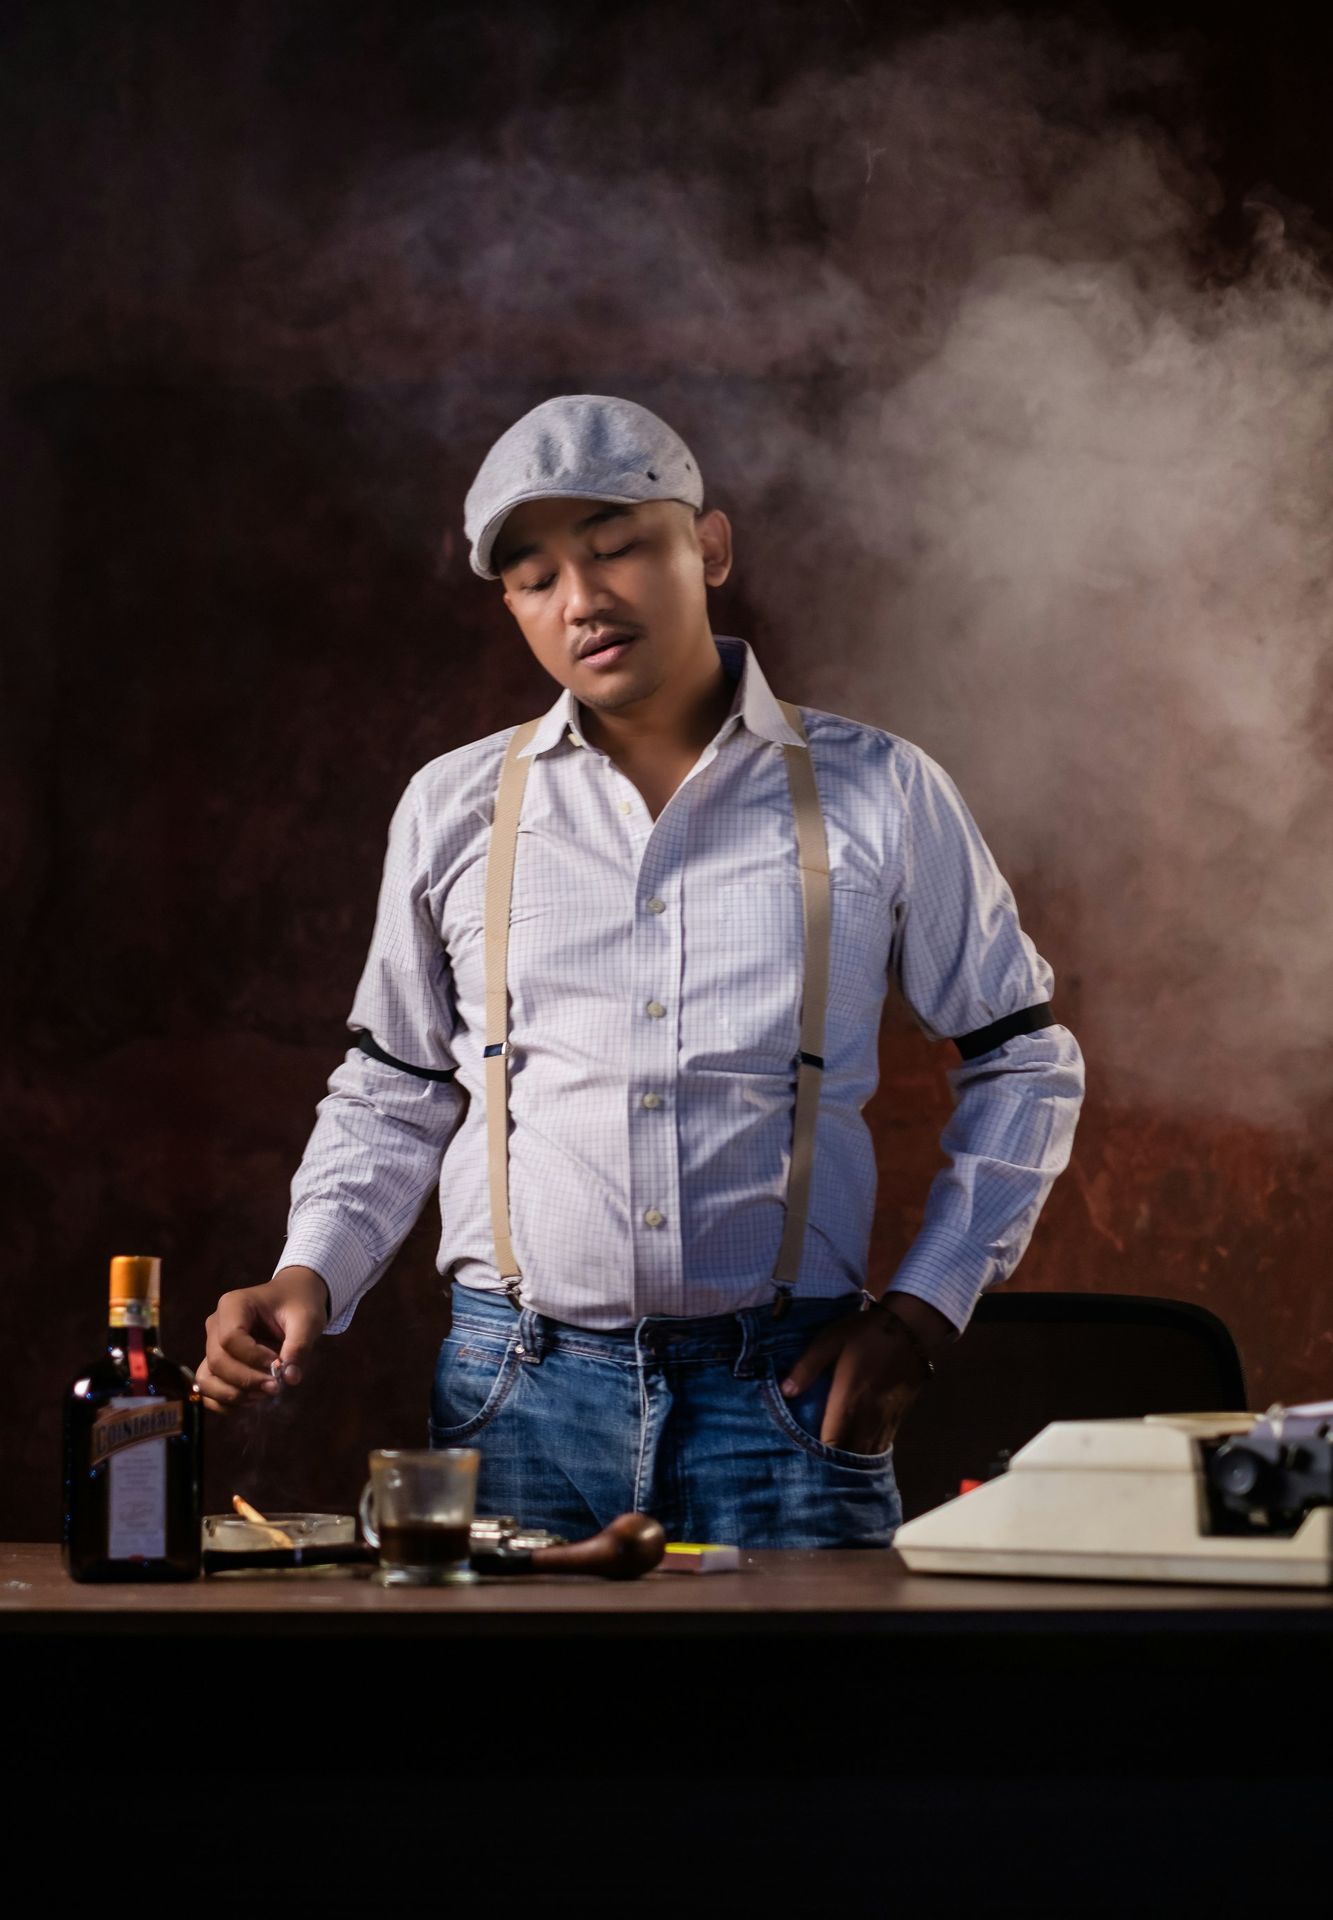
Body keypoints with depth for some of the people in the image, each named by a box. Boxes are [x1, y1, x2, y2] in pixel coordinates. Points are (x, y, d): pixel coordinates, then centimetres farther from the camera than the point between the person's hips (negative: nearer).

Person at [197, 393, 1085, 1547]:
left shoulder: (880, 795, 4)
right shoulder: (453, 812, 8)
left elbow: (1024, 1059, 12)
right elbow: (393, 1093, 18)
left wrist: (924, 1307, 2)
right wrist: (311, 1276, 0)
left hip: (786, 1394, -1)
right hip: (517, 1395, 1)